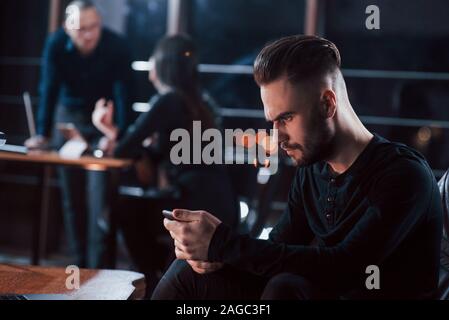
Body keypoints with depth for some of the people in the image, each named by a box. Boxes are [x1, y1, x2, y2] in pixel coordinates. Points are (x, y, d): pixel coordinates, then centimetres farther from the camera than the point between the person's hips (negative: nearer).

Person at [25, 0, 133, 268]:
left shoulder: (117, 46, -23)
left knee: (100, 196, -12)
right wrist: (43, 134, -23)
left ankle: (100, 266, -8)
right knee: (72, 196, 5)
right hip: (69, 117, 2)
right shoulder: (56, 44, -18)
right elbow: (50, 90, -16)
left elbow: (124, 94, -23)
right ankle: (81, 263, 15)